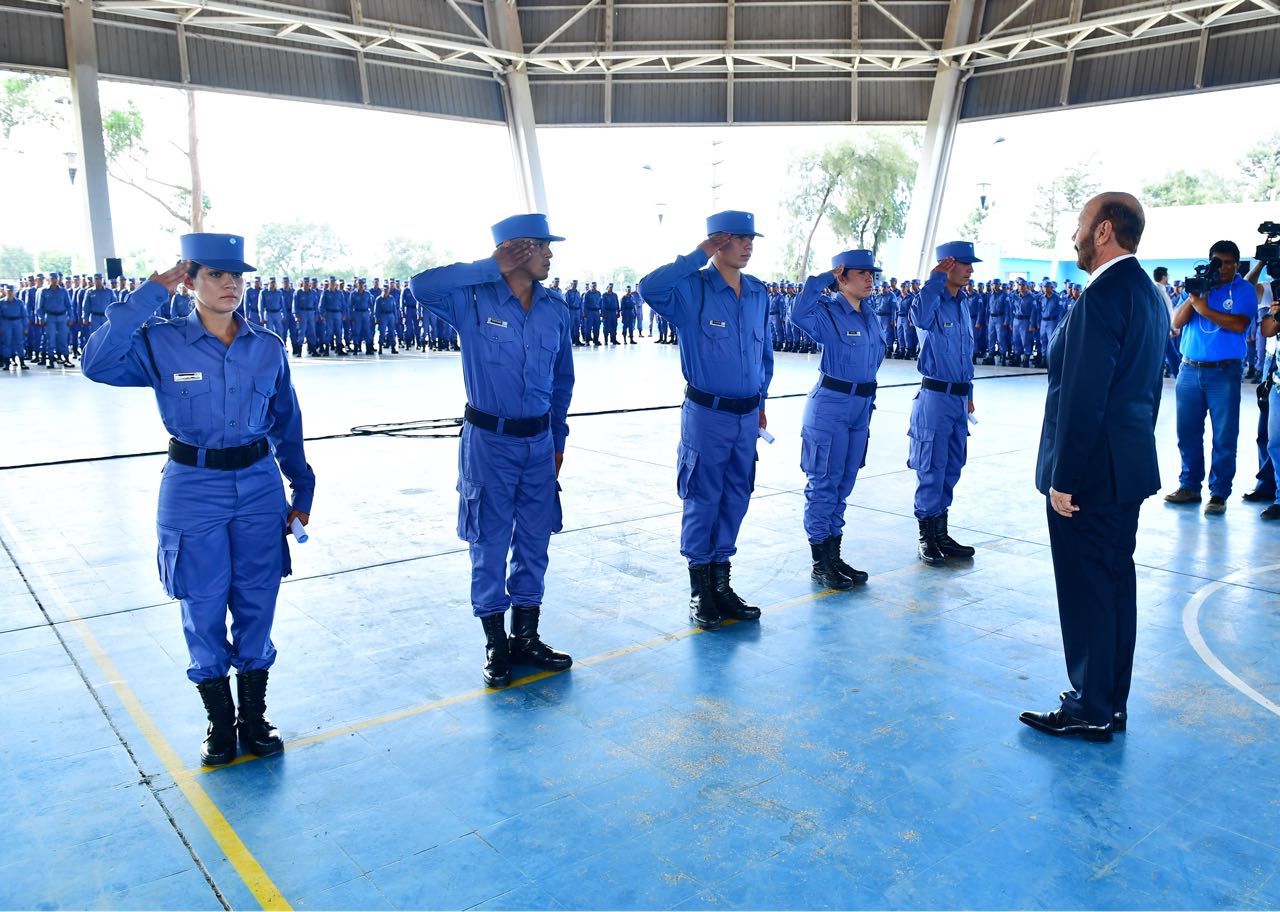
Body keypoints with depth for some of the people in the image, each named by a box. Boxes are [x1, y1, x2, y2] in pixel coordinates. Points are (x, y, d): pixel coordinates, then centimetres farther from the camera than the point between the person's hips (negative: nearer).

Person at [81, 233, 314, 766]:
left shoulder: (269, 348, 2)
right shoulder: (160, 344, -4)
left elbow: (286, 427, 9)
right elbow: (97, 363, -21)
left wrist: (302, 492, 12)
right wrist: (149, 296, -18)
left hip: (259, 488, 2)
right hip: (192, 491, -2)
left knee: (256, 605, 9)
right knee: (203, 610, 7)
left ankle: (254, 717, 26)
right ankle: (219, 723, 25)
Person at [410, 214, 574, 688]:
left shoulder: (555, 309, 3)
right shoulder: (474, 299, -9)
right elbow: (423, 285, -28)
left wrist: (558, 437, 15)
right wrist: (492, 267, -22)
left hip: (539, 441, 4)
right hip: (488, 440, -4)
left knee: (534, 541, 11)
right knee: (490, 545, 5)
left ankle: (526, 637, 26)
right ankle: (495, 644, 20)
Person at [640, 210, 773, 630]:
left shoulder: (758, 292, 7)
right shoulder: (692, 288, -10)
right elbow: (649, 287, -31)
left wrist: (761, 399, 17)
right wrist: (698, 255, -22)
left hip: (748, 415, 6)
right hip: (706, 414, -5)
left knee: (736, 500, 12)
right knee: (703, 501, 3)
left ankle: (721, 583, 26)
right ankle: (699, 591, 18)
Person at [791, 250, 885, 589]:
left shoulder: (871, 317, 11)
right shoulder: (828, 314, -11)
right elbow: (800, 316, -34)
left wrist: (868, 404, 20)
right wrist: (823, 279, -24)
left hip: (861, 407, 8)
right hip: (830, 406, -8)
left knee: (844, 483, 14)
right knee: (824, 483, -1)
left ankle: (833, 555, 24)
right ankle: (820, 564, 7)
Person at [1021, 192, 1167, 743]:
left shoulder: (1103, 296, -19)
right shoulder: (1150, 295, 12)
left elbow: (1082, 398, -22)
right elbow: (1147, 388, 17)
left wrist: (1063, 479, -18)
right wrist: (1132, 453, 22)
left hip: (1092, 471, -10)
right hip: (1129, 466, 10)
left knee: (1086, 591, 0)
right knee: (1117, 584, 15)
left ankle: (1090, 711, 11)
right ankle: (1112, 703, 27)